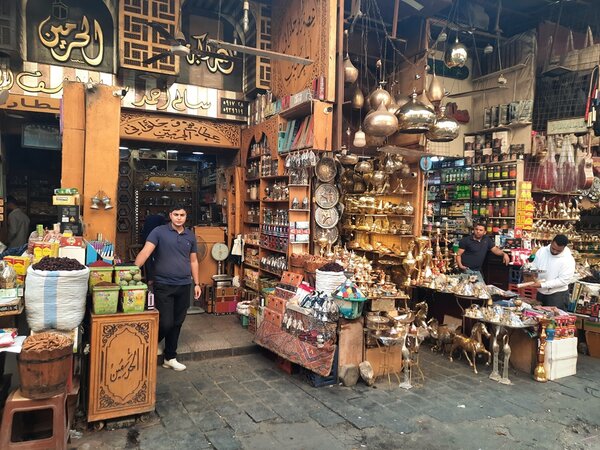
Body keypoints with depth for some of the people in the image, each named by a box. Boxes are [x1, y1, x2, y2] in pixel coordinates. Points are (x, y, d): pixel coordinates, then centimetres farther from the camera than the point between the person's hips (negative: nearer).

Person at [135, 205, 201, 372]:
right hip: (163, 286, -4)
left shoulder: (190, 236, 9)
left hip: (184, 286, 5)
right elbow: (145, 252, -15)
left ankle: (170, 357, 27)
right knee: (165, 323, -6)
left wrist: (197, 284, 11)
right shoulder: (159, 232, -5)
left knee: (177, 324, 12)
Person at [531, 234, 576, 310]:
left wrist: (542, 285, -25)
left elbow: (563, 280, -21)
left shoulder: (568, 259, -17)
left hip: (558, 295, -5)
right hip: (541, 293, 5)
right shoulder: (541, 251, -3)